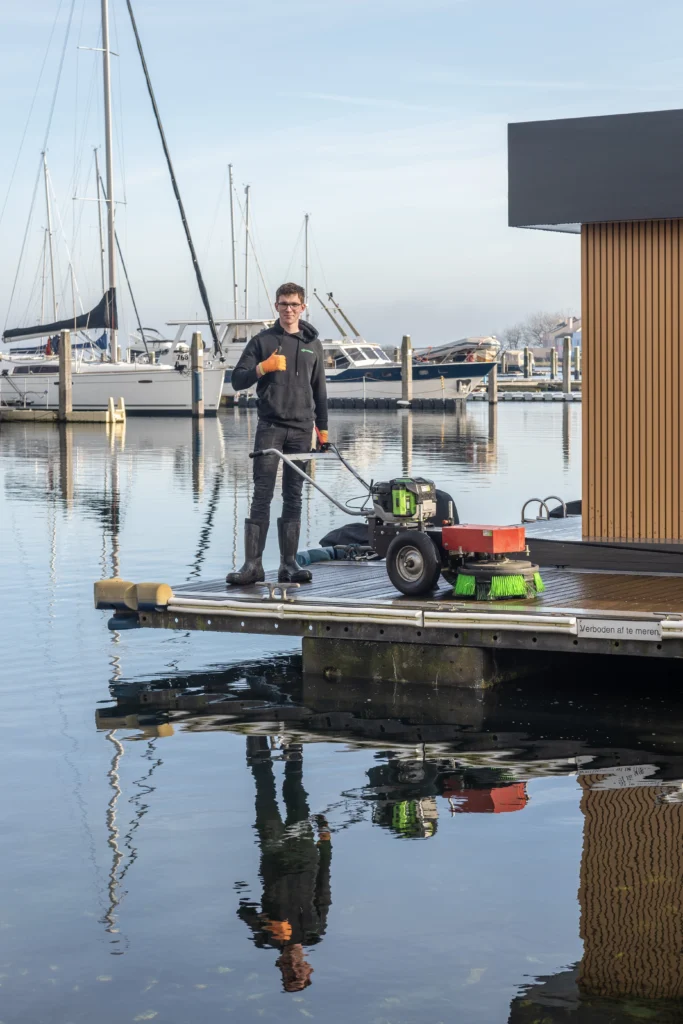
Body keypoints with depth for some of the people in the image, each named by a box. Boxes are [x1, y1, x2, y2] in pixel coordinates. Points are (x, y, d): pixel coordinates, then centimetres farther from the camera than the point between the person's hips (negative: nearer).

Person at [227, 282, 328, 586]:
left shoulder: (312, 345, 14)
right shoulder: (263, 341, 5)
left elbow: (319, 390, 19)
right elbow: (237, 381, 2)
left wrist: (323, 428, 15)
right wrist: (263, 367, -15)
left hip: (301, 429, 3)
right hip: (270, 426, -3)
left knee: (293, 497, 4)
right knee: (262, 494, -8)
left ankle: (289, 564, 6)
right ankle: (252, 564, -9)